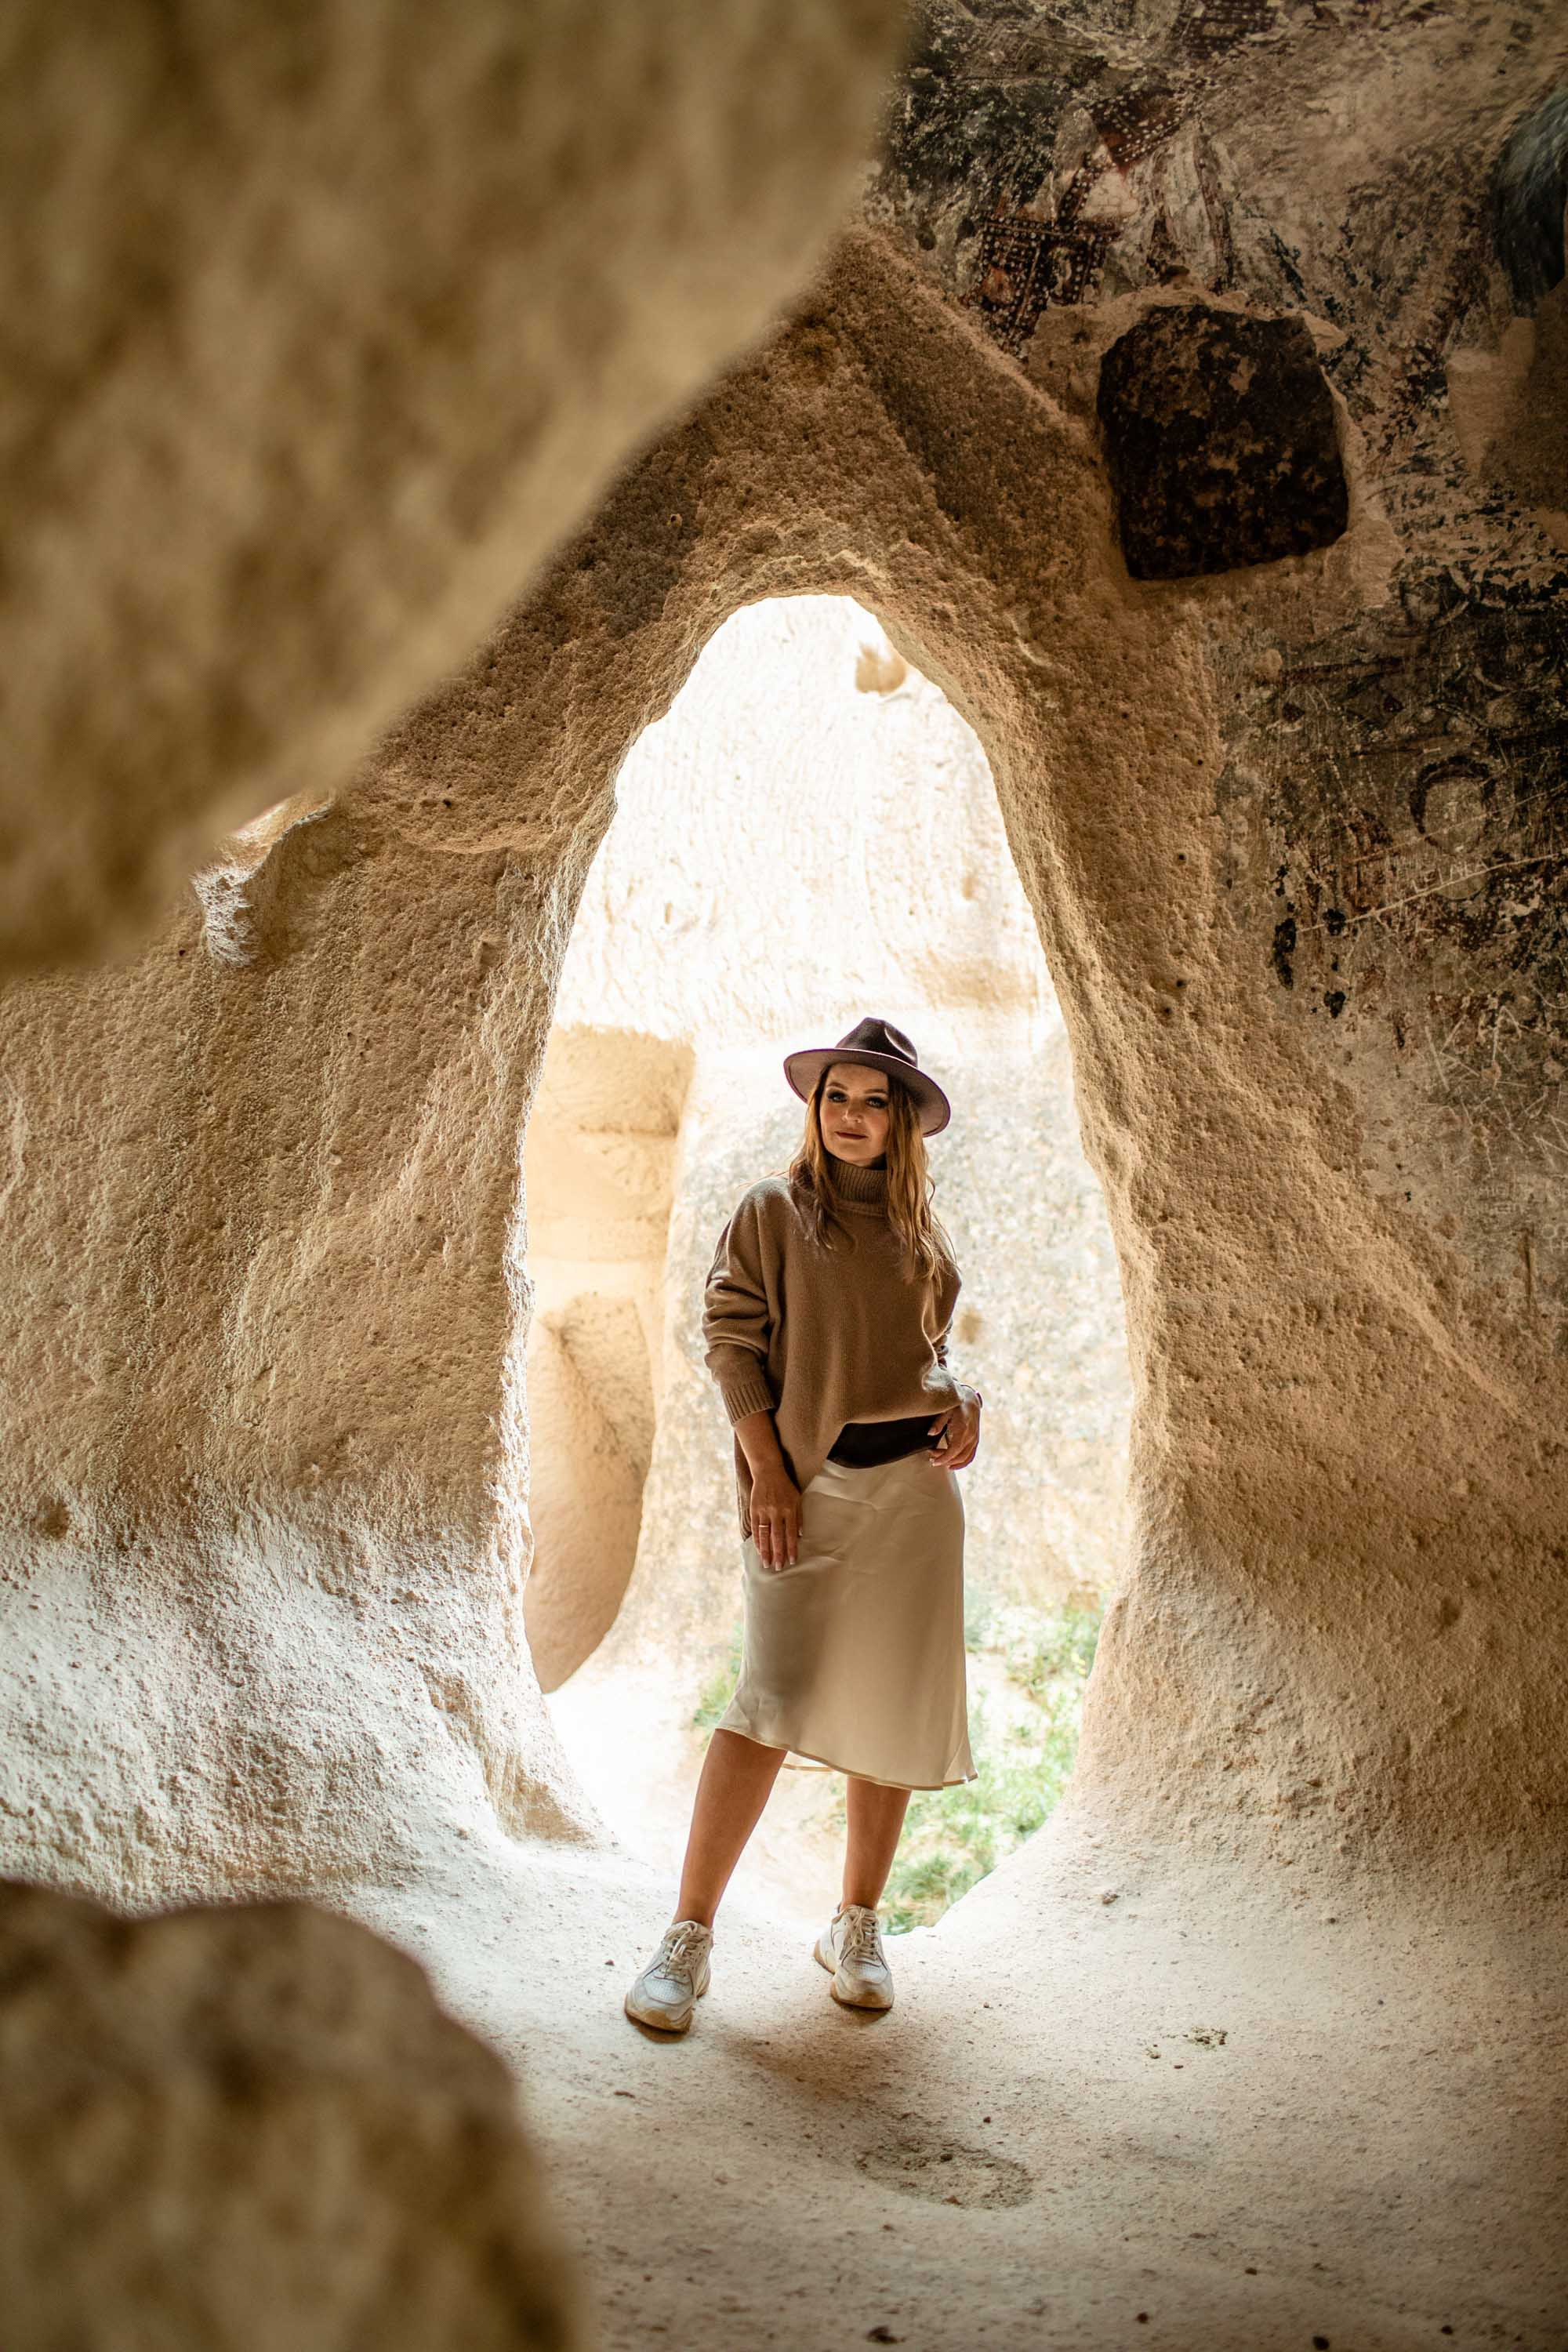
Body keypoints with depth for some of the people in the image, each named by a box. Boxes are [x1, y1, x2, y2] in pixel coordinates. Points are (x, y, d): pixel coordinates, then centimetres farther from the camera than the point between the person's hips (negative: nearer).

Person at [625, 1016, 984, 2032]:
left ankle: (858, 1927, 22)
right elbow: (732, 1342, -3)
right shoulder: (772, 1211, 3)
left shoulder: (922, 1231, 15)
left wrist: (967, 1403, 2)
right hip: (809, 1481, -4)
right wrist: (767, 1472, -12)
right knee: (773, 1700, -14)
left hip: (917, 1480, 5)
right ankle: (689, 1937, -5)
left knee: (896, 1707, 7)